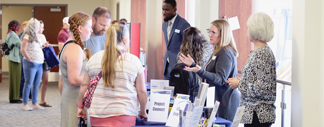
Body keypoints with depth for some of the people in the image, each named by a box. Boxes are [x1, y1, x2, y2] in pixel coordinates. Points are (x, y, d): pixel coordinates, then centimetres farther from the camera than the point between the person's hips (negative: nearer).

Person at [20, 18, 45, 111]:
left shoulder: (35, 36, 18)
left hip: (39, 64, 8)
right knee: (29, 84, -4)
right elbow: (23, 50, -16)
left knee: (36, 85, 9)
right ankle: (25, 105, 2)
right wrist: (30, 60, -13)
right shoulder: (27, 37, -9)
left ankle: (34, 104, 16)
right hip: (31, 64, -8)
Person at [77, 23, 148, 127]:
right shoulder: (134, 61, -3)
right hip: (123, 115, -3)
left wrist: (80, 106, 22)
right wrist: (142, 112, 14)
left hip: (97, 115, 3)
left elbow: (84, 85, 9)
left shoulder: (94, 59, 5)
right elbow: (141, 91, 0)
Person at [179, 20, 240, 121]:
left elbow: (221, 79, -22)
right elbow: (210, 73, 22)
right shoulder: (218, 51, 17)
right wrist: (193, 64, 18)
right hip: (216, 99, 10)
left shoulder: (226, 53, -14)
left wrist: (200, 71, -35)